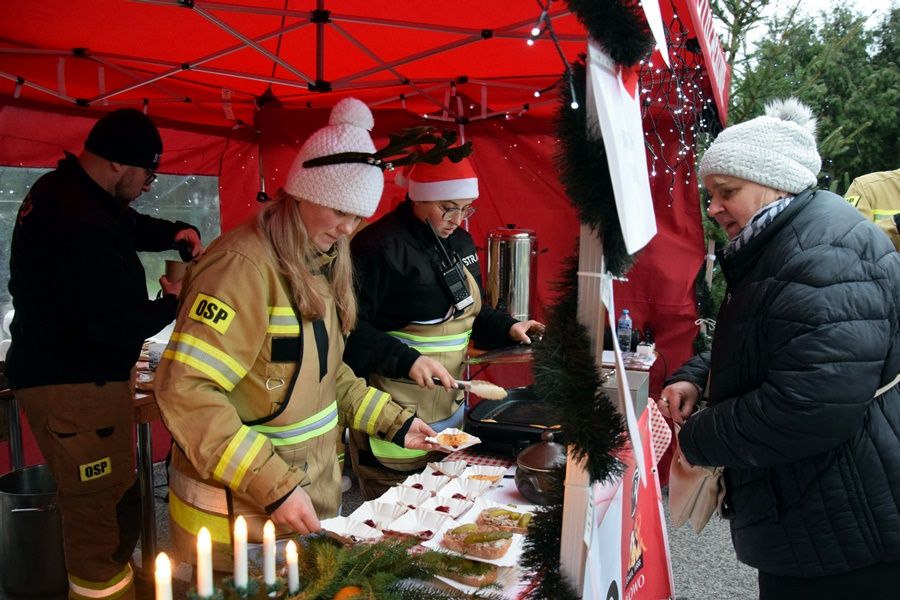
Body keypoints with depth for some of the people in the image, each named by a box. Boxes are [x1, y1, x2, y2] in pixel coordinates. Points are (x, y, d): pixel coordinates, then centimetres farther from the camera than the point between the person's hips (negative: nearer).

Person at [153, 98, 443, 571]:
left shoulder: (318, 264, 6)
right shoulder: (244, 266, -21)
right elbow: (185, 391, -27)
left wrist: (393, 422, 8)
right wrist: (272, 487, -29)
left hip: (312, 493, 9)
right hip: (240, 514, -8)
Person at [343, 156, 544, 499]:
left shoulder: (460, 242, 11)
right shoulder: (379, 246, -15)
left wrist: (507, 328, 6)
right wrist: (406, 360, -27)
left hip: (448, 407, 8)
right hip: (395, 419, -8)